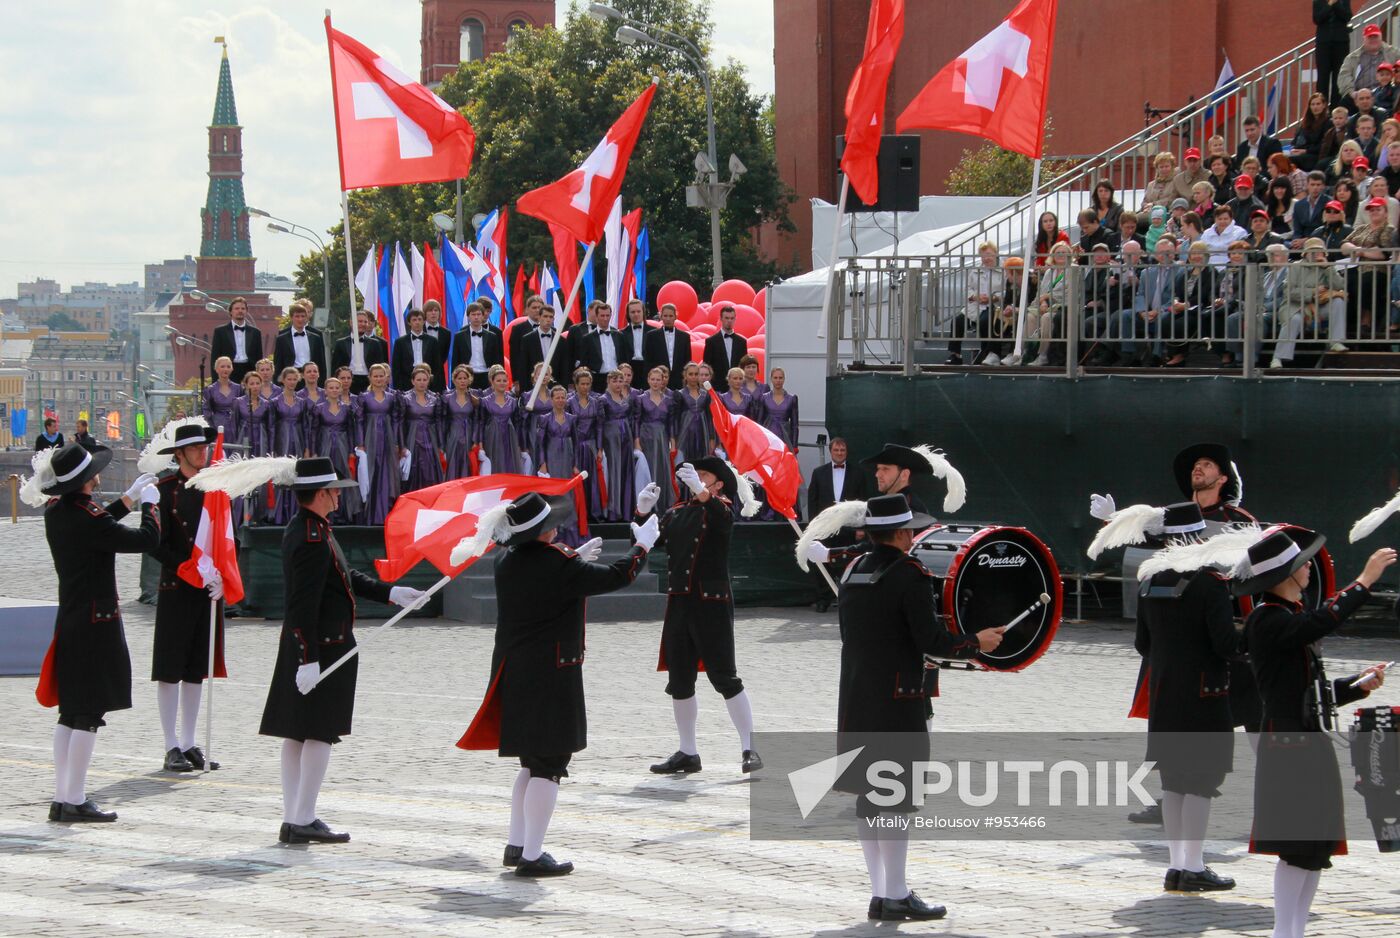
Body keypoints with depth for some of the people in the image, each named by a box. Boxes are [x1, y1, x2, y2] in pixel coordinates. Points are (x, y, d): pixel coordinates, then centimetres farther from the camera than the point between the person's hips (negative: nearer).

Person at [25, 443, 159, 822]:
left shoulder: (55, 512, 5)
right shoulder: (87, 518, -21)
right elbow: (147, 539, -20)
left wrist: (129, 498, 26)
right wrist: (149, 504, -2)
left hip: (69, 621, 9)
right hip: (96, 623, -9)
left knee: (70, 713, 13)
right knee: (89, 713, -4)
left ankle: (62, 798, 15)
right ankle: (74, 801, -3)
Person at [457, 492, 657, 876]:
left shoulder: (508, 561, 3)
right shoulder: (559, 564, -18)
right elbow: (616, 576, -8)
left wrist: (576, 560, 27)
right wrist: (642, 545, 8)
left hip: (513, 673, 8)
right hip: (551, 677, -8)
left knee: (533, 763, 19)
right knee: (549, 765, -2)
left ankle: (516, 845, 23)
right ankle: (532, 856, -1)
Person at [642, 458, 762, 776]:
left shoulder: (720, 508, -2)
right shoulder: (677, 513, 14)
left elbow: (722, 519, -26)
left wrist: (701, 492, -43)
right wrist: (644, 511, -8)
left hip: (712, 604, -6)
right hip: (678, 604, 6)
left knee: (725, 678, -7)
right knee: (679, 681, 9)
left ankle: (750, 750, -2)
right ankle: (687, 753, 18)